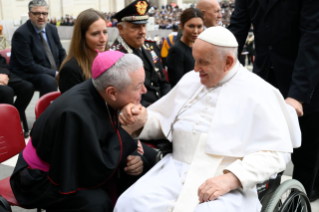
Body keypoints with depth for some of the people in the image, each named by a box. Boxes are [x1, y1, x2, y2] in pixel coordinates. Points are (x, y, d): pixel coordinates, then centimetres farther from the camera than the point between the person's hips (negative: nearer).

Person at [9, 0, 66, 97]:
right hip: (28, 74, -7)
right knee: (49, 81, -34)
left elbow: (61, 53, 13)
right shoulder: (21, 34, -14)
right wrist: (55, 74, -24)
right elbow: (28, 65, -19)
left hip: (54, 72, 7)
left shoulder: (52, 29, 7)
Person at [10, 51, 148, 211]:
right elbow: (96, 175, -28)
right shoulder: (76, 115, -33)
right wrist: (126, 130, -24)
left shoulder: (103, 97, -11)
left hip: (79, 168, 7)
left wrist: (132, 158, -17)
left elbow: (112, 139, 3)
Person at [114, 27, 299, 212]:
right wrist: (142, 120, -1)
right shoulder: (190, 80, 16)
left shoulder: (257, 93, 0)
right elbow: (163, 120, 23)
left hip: (229, 185, -3)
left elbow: (277, 152, -7)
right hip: (176, 170, 4)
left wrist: (231, 179, -19)